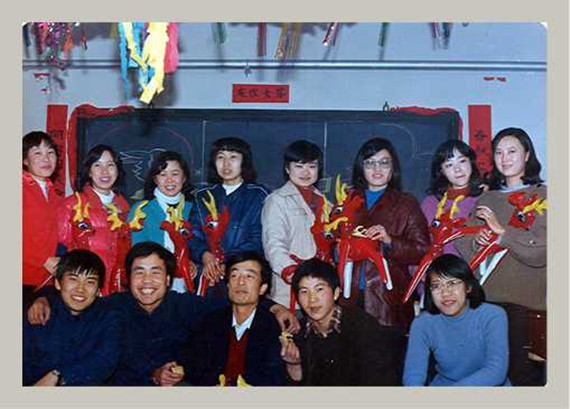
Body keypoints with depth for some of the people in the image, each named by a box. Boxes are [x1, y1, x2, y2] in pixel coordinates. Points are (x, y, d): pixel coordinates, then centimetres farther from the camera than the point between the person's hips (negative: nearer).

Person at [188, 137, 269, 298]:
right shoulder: (203, 196, 15)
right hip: (208, 278, 2)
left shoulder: (258, 195, 4)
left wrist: (225, 264, -15)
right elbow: (192, 235, 8)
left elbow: (258, 240, -4)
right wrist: (205, 255, -13)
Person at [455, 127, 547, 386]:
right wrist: (477, 242, -7)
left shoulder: (543, 197, 1)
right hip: (488, 298, 4)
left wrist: (501, 231, -11)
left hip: (525, 300, -4)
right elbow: (463, 248, 13)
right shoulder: (486, 199, 15)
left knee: (522, 372, -3)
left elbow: (540, 252, -10)